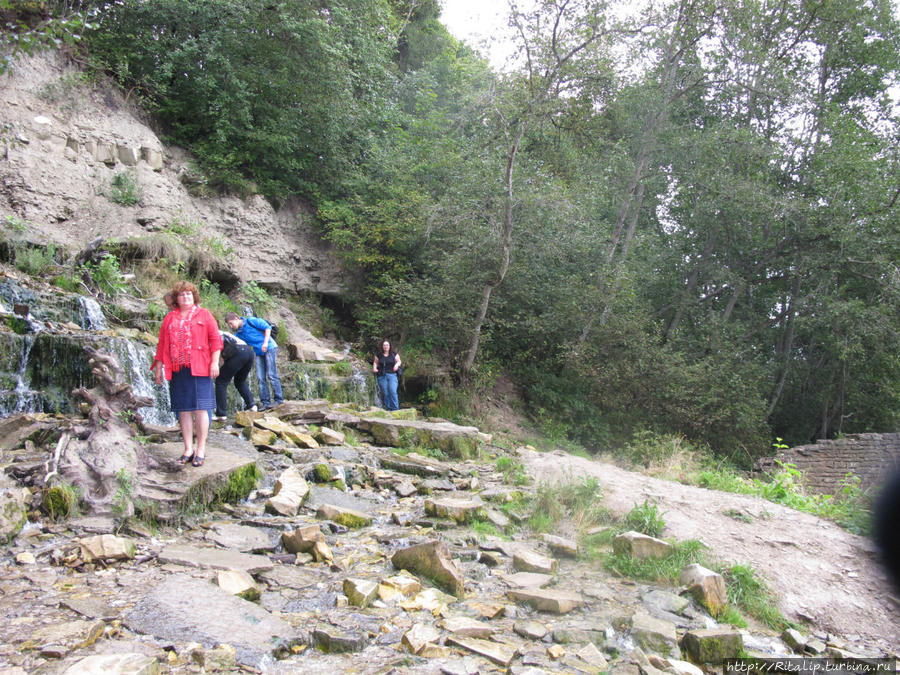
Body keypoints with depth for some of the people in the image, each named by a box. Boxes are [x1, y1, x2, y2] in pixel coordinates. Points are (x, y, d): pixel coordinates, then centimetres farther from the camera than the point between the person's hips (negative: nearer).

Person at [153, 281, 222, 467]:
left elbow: (215, 339, 2)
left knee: (200, 408, -5)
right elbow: (162, 345, 17)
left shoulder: (204, 314, 8)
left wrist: (214, 362, -7)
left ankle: (201, 449, -1)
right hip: (177, 370, 3)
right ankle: (188, 449, 10)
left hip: (199, 369, -3)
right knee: (183, 410, 4)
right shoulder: (170, 318, 17)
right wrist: (159, 368, 10)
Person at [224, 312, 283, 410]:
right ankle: (266, 402, 2)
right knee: (260, 378, 0)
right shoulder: (238, 334, 11)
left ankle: (279, 400, -8)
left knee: (271, 375, -11)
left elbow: (267, 327, -12)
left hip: (270, 348, -7)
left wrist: (265, 342, -19)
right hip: (259, 353, 7)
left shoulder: (251, 321, -8)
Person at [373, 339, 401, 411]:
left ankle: (395, 409, -11)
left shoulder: (394, 354, 5)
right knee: (385, 393, -2)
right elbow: (375, 362, 21)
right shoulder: (379, 355, 8)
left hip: (392, 375, -2)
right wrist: (374, 368, 2)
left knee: (393, 391, -17)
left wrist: (397, 365, -7)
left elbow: (399, 361, 14)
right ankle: (388, 409, 8)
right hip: (382, 376, 2)